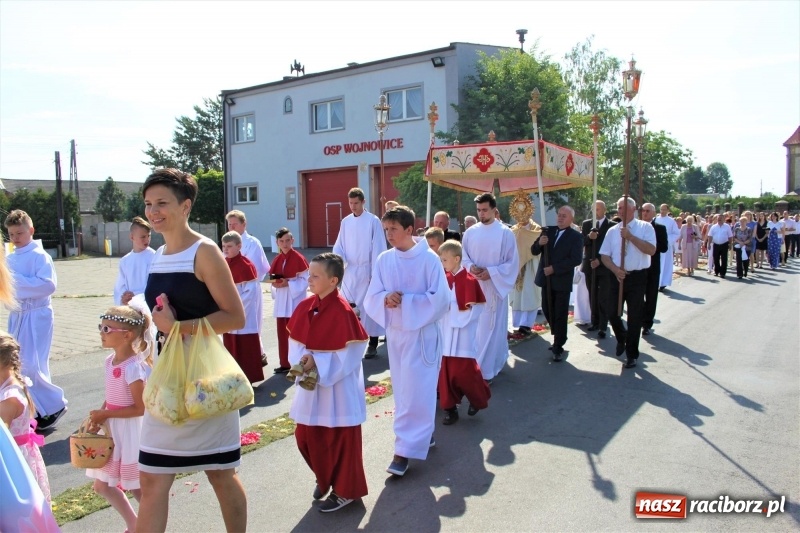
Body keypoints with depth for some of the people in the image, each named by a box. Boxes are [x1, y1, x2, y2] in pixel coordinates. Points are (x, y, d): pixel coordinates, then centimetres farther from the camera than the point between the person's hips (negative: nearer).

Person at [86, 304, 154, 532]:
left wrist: (104, 414, -18)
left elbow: (140, 408, -22)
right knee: (101, 484, 17)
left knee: (136, 486, 5)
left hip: (130, 431, -9)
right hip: (113, 430, 9)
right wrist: (99, 416, -4)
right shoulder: (110, 361, 2)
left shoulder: (133, 367, -24)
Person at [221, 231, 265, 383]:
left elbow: (250, 292, -18)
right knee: (230, 347, 14)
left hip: (243, 315, -7)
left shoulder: (246, 265, -15)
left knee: (246, 349, 0)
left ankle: (248, 378, 10)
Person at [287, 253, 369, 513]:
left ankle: (346, 490, 26)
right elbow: (295, 340, 7)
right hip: (311, 385, 7)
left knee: (340, 439, 7)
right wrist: (302, 360, -12)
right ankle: (325, 478, 41)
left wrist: (317, 361, -21)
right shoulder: (305, 307, 1)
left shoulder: (342, 311, -20)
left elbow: (351, 352, -20)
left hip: (338, 387, -7)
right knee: (306, 436, 16)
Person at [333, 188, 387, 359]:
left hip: (366, 270, -4)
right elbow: (339, 245, 10)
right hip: (350, 271, 4)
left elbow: (378, 248, -8)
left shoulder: (373, 221, -6)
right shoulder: (345, 221, 9)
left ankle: (373, 344, 11)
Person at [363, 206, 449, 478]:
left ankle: (405, 449, 4)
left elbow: (440, 299, -14)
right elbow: (371, 297, 2)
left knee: (415, 392, -3)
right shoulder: (383, 260, 1)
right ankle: (423, 434, 33)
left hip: (422, 333, -5)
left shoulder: (429, 259, -12)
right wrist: (385, 299, -20)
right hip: (394, 333, 5)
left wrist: (405, 301, -20)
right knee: (403, 390, 14)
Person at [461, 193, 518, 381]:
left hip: (494, 287, -3)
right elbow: (463, 256, 10)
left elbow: (512, 263, -5)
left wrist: (491, 272, -16)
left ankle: (486, 370, 6)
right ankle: (474, 366, 23)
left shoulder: (505, 233, -5)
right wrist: (470, 267, -12)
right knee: (473, 327, 9)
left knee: (490, 328, -1)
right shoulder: (470, 232, 4)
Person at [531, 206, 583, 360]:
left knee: (561, 315, 3)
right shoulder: (549, 231, 6)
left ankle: (558, 347, 13)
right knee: (547, 310, 15)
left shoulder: (576, 236, -8)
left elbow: (576, 260, -17)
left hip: (562, 280, -5)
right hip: (546, 279, 5)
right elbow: (534, 251, 5)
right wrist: (539, 243, -18)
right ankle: (558, 338, 35)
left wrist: (554, 268, -21)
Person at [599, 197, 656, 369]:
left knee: (634, 317, 4)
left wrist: (630, 236, -21)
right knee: (612, 313, 4)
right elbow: (605, 255, 5)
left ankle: (632, 354, 19)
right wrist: (615, 270, -11)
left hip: (637, 277, -3)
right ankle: (621, 338, 36)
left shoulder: (645, 227, -3)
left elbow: (651, 250, -17)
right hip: (617, 276, 3)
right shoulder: (612, 231, 7)